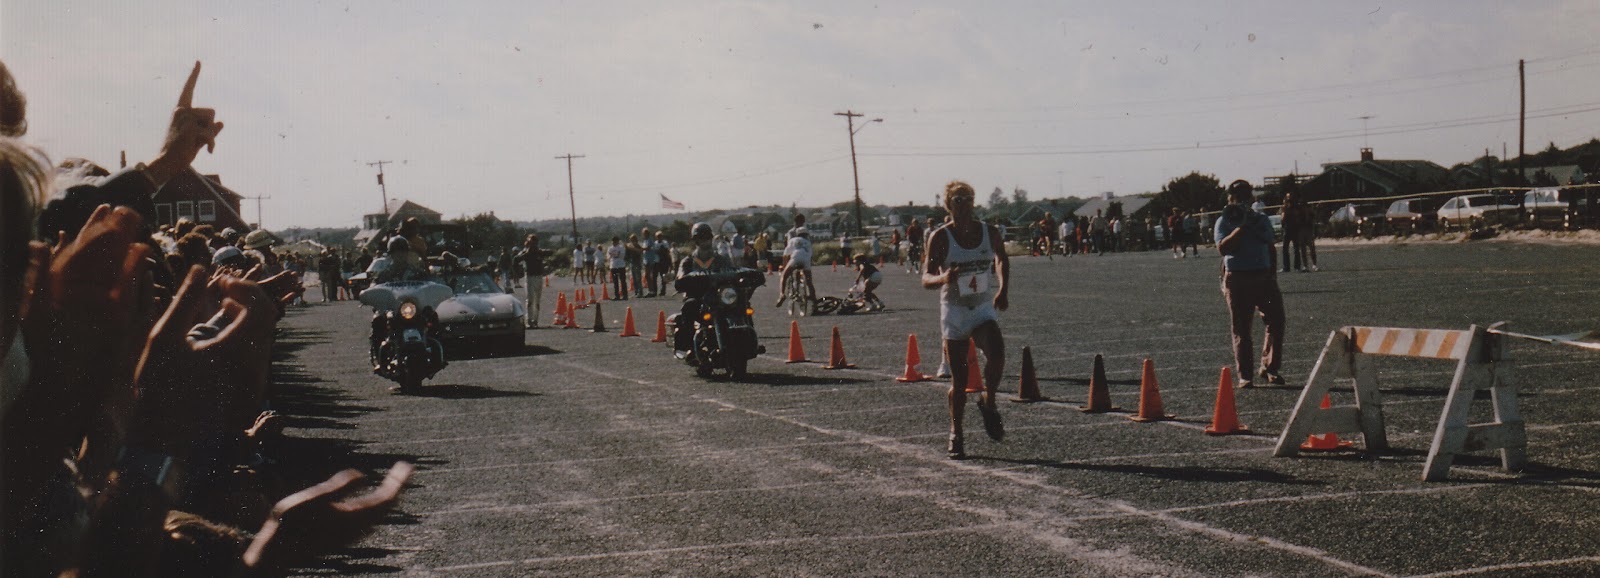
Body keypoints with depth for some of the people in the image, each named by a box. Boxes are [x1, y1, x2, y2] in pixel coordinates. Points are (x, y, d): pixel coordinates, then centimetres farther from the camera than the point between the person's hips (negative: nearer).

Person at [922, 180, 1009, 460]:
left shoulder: (989, 233, 0)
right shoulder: (940, 238, -8)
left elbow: (1001, 260, 21)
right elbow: (926, 278, -11)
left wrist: (1003, 289, 9)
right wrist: (943, 278, -32)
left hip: (984, 307, 1)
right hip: (954, 310, -1)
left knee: (997, 352, -26)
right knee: (959, 378, 0)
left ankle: (988, 402, 0)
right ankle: (956, 434, 16)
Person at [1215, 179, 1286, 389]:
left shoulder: (1261, 220, 13)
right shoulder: (1224, 222, 1)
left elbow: (1271, 249, 18)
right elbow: (1223, 248, -14)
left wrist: (1273, 275, 9)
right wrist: (1241, 227, -16)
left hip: (1264, 277, 4)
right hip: (1237, 280, -4)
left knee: (1276, 321, -4)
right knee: (1241, 329, 0)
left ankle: (1269, 368, 8)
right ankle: (1245, 375, 4)